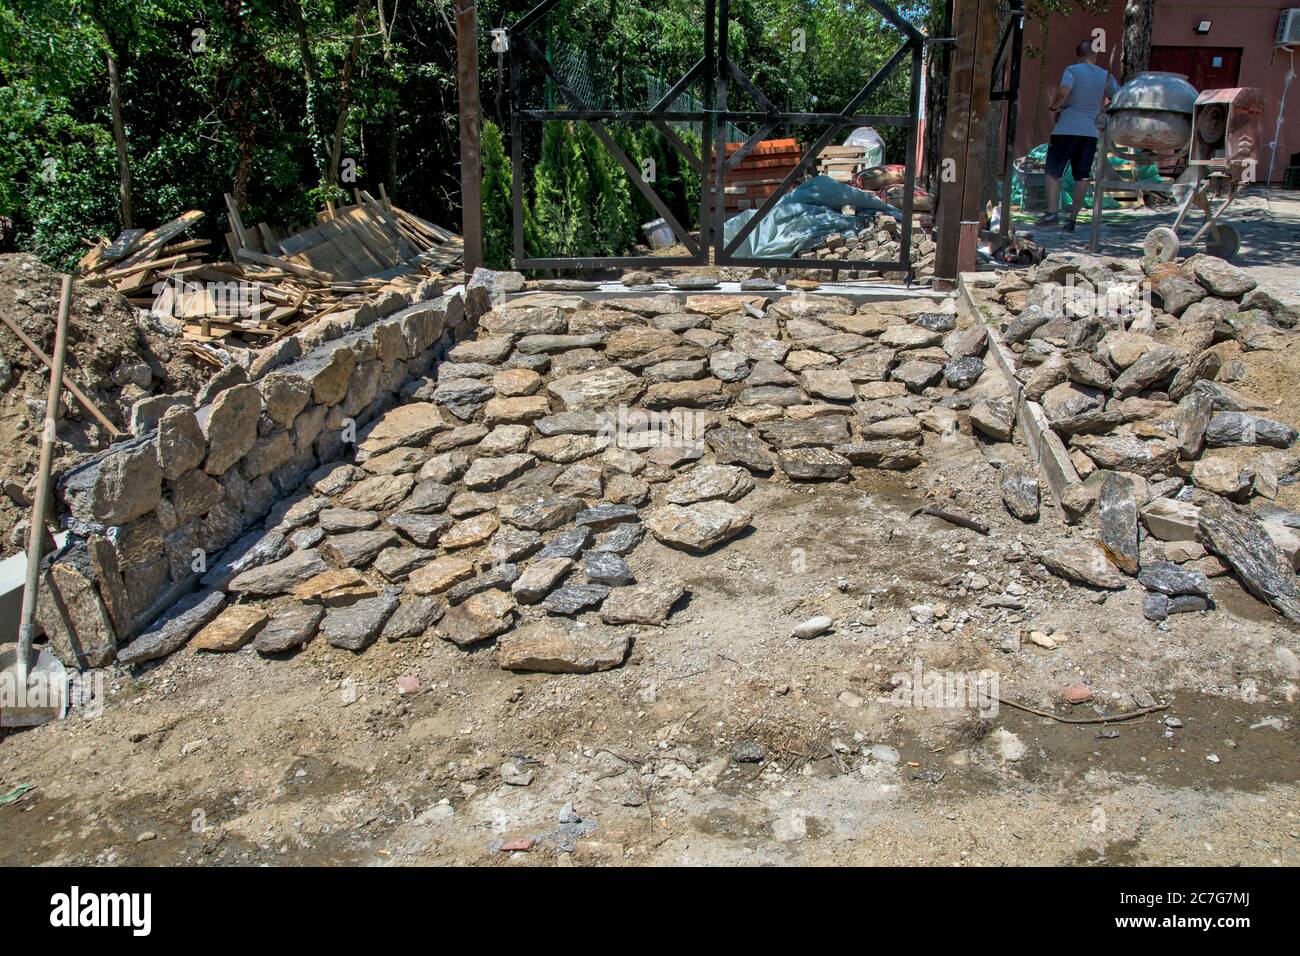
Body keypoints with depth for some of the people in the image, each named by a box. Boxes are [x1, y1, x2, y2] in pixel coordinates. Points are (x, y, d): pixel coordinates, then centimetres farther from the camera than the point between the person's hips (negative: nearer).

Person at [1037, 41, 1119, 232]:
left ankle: (1052, 211, -9)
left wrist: (1054, 106, -5)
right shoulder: (1105, 75, 8)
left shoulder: (1072, 70, -5)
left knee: (1053, 170, 4)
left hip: (1067, 129, -4)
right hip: (1091, 132, 4)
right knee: (1082, 175, 6)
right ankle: (1073, 218, 4)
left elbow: (1064, 91, -23)